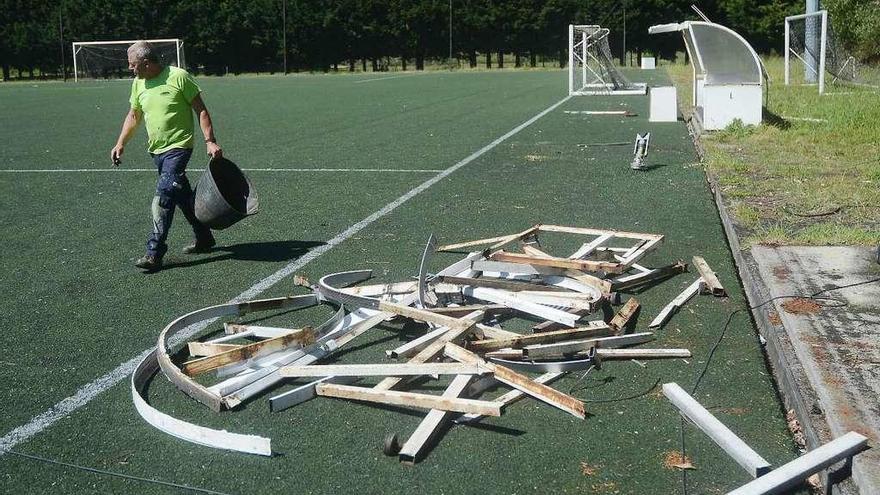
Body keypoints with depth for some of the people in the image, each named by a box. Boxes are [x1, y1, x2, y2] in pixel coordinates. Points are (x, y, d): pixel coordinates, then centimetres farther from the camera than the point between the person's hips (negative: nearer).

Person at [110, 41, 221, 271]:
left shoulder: (179, 77, -11)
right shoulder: (138, 83, 8)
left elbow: (201, 110, -8)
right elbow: (133, 116, 20)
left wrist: (210, 141, -15)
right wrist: (120, 143, 12)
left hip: (179, 147, -7)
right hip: (157, 150, 7)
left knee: (163, 197, -16)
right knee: (183, 196, 16)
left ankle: (154, 254, -15)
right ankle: (204, 239, 31)